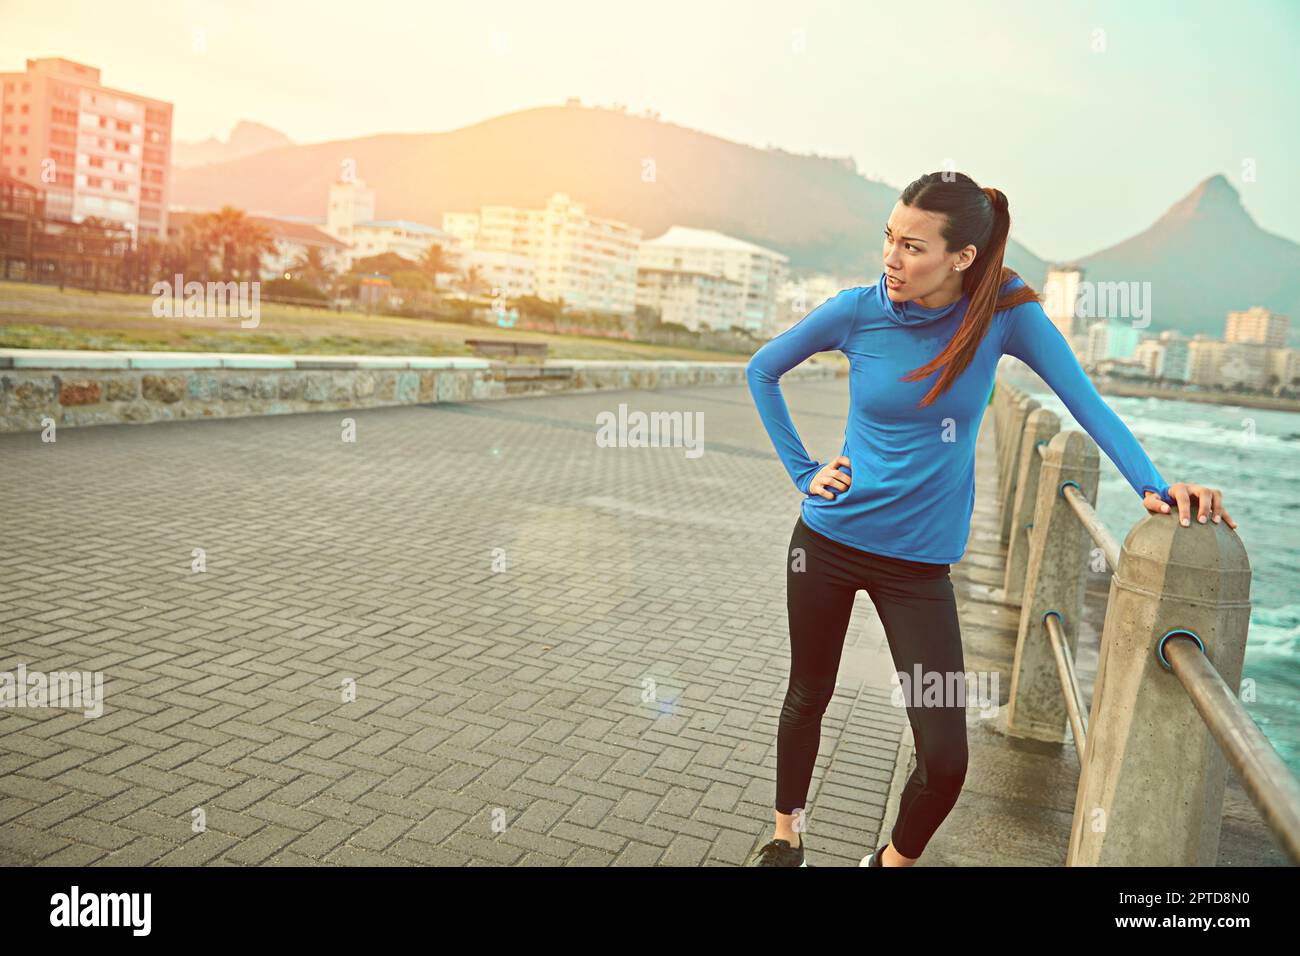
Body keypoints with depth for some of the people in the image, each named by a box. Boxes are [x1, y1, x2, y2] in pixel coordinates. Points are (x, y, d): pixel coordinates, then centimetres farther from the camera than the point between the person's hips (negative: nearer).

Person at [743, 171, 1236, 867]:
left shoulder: (1004, 311, -11)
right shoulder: (857, 311, -10)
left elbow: (1085, 401, -8)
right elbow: (762, 371, 4)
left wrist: (1152, 484, -21)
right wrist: (801, 470, -2)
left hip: (919, 562, 0)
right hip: (829, 539, 1)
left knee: (945, 760, -5)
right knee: (808, 696, 16)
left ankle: (895, 859, 25)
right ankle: (785, 834, 42)